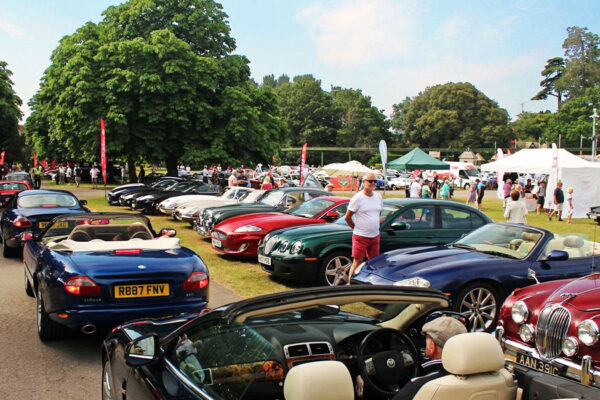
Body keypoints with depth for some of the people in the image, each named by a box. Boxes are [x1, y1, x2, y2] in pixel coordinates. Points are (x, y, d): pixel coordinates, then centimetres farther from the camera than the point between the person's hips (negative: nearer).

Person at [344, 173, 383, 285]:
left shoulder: (378, 197, 8)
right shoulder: (357, 198, -11)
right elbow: (347, 217, -6)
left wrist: (374, 227, 15)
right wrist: (357, 228, 1)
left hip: (375, 236, 6)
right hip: (360, 237, -6)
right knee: (357, 262, -6)